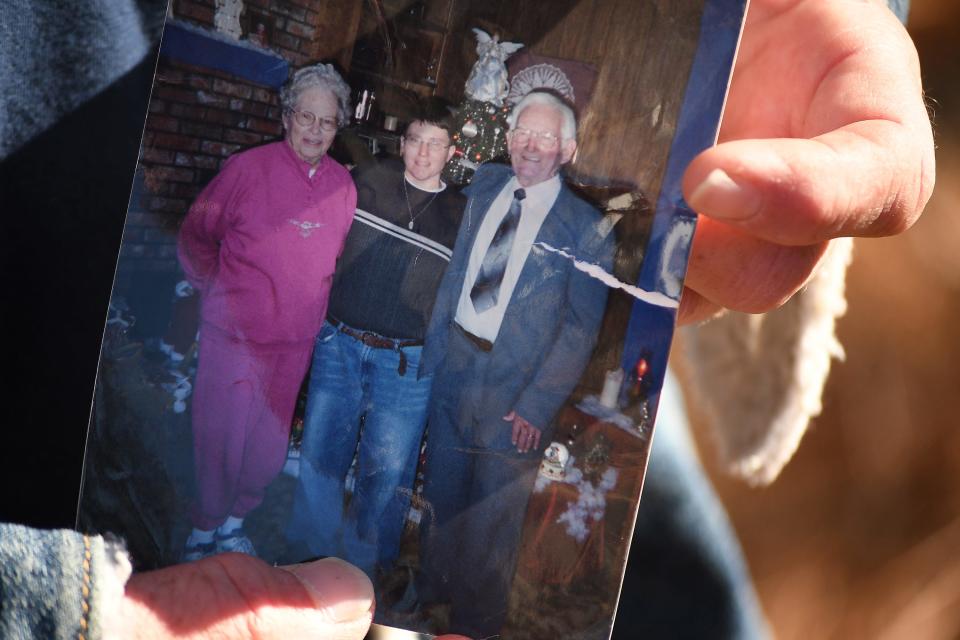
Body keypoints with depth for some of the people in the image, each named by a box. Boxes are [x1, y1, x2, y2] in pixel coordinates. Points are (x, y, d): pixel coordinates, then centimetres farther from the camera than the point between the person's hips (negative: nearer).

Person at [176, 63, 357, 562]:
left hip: (296, 343, 4)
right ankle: (200, 534, 24)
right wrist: (217, 288, -1)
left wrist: (314, 301, 10)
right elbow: (195, 237, 2)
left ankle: (232, 521, 38)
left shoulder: (343, 185, 3)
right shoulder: (247, 168, -9)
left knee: (269, 450, 14)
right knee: (221, 443, 1)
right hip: (234, 336, -4)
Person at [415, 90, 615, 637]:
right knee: (441, 490, 20)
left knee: (492, 514, 9)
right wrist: (433, 348, 4)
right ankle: (432, 588, 44)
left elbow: (581, 329, -12)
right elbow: (455, 273, 9)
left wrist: (536, 406, -16)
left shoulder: (586, 228, -10)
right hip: (454, 365, 5)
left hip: (516, 387, -4)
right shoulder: (485, 187, 5)